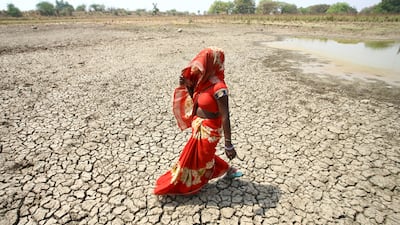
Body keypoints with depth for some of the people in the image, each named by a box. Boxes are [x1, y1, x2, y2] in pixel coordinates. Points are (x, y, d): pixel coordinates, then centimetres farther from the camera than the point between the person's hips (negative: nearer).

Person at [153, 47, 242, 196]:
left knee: (195, 159, 14)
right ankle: (227, 170, 46)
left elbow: (225, 118, -26)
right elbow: (196, 101, 13)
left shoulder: (219, 88, -26)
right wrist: (187, 86, -4)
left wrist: (228, 145, -23)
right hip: (199, 126, 9)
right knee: (204, 156, 27)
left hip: (208, 130, -9)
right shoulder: (205, 80, -1)